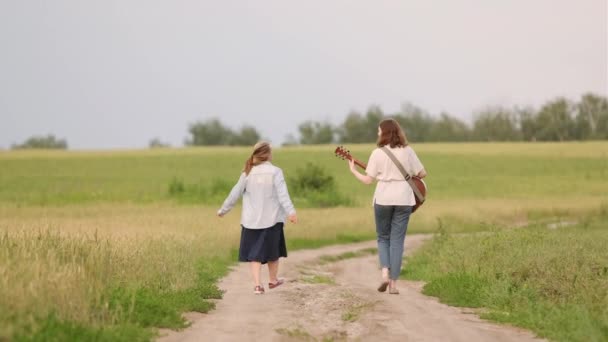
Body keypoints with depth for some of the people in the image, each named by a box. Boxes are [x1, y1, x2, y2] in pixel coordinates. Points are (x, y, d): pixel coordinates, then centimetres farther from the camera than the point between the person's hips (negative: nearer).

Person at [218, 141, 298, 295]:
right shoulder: (275, 172, -8)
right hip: (271, 219, -2)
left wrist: (223, 210, 16)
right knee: (272, 251, 17)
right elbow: (282, 194, -19)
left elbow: (235, 194, 4)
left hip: (251, 220, 2)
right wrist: (291, 212, -26)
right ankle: (273, 280, 32)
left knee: (254, 253, 6)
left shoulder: (248, 173, 0)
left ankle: (257, 284, -8)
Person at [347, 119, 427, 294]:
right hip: (403, 200, 1)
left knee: (383, 237, 16)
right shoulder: (407, 151, 1)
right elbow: (422, 173, 3)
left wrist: (353, 170, 10)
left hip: (383, 199, -1)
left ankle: (385, 272, -6)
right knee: (397, 240, 6)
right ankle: (393, 283, 2)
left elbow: (368, 180, -5)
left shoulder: (378, 153, -5)